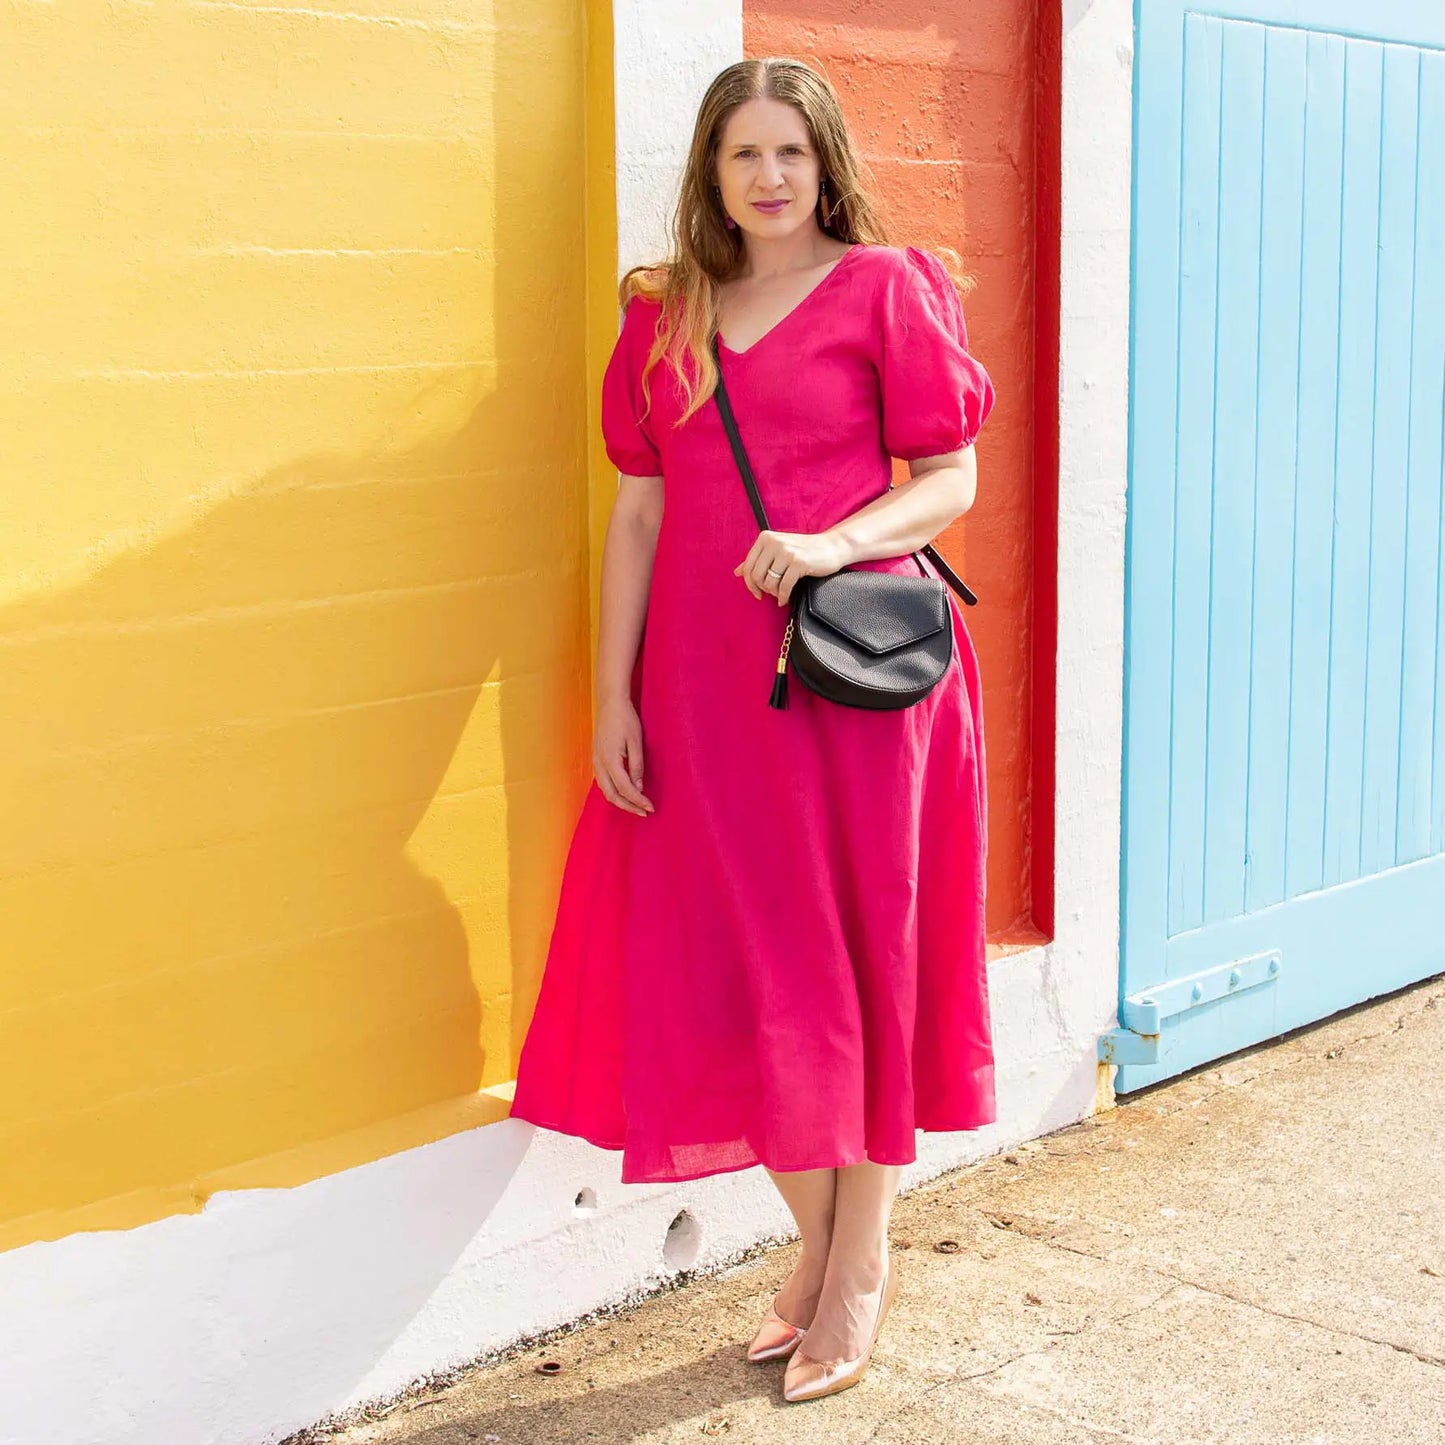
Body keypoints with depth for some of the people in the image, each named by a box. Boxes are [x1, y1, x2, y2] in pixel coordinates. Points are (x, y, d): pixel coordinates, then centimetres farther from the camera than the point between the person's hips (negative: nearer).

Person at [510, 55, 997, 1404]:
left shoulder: (886, 287, 1)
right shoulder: (663, 314, 11)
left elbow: (950, 482, -2)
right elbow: (638, 509, 9)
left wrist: (834, 542, -20)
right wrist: (612, 695, 3)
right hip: (702, 682, 4)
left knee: (855, 958, 4)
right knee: (734, 967, 6)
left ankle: (862, 1261, 20)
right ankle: (815, 1244, 26)